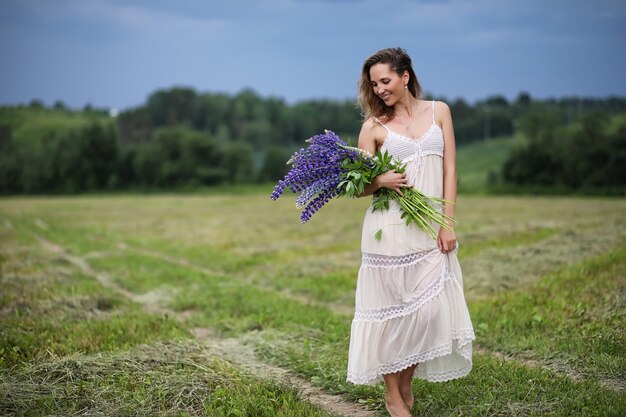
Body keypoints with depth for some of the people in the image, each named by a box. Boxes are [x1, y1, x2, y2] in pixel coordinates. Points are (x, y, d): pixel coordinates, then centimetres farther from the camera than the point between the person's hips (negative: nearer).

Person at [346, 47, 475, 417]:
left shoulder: (438, 111, 8)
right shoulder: (374, 126, 3)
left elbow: (449, 170, 5)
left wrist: (448, 225, -2)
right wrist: (380, 181, -19)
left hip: (431, 230, 2)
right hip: (390, 230, -2)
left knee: (430, 307, 1)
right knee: (392, 308, 1)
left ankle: (407, 382, 23)